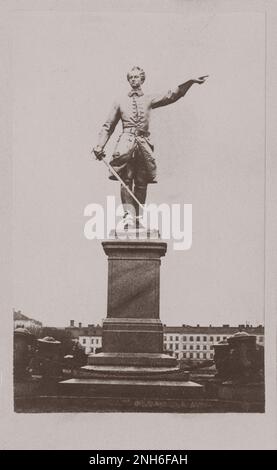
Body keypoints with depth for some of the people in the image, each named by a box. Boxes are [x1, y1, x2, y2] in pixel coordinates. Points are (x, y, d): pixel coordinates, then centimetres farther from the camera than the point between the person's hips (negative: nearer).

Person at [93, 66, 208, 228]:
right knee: (126, 180, -14)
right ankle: (129, 214, -19)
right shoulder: (120, 102, 18)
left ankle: (138, 217, 7)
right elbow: (108, 126, 18)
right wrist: (100, 147, 8)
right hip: (126, 142, -1)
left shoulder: (149, 100, 17)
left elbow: (171, 96, 6)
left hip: (144, 144, 1)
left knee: (141, 183, 0)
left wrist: (190, 82, -5)